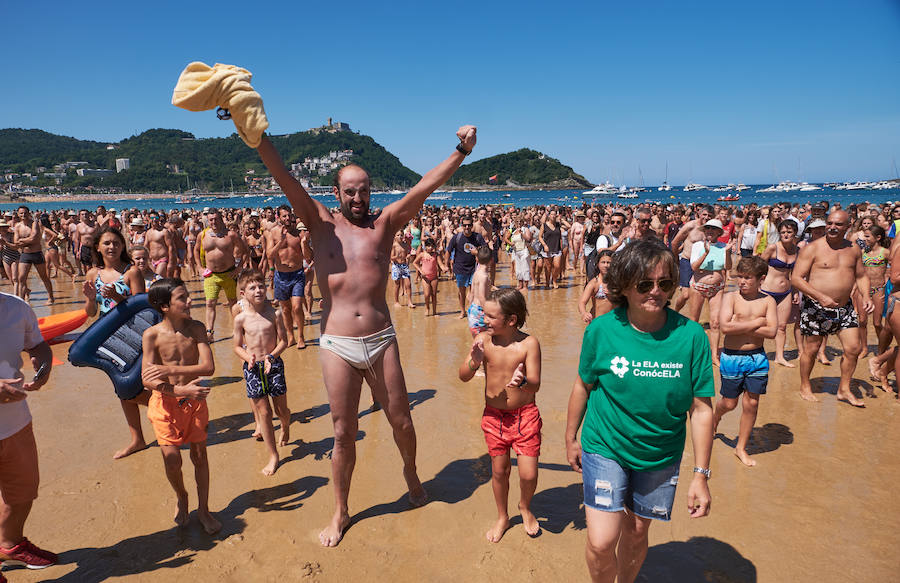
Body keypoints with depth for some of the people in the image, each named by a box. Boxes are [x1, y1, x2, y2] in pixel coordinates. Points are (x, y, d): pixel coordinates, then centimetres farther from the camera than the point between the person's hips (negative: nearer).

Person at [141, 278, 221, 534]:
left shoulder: (196, 328, -8)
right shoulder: (152, 335, -12)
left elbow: (208, 367, -15)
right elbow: (148, 380, -14)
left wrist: (170, 370, -23)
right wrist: (179, 390, -27)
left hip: (194, 400, 2)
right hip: (165, 402, -1)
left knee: (199, 455, 9)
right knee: (172, 459, -3)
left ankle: (203, 509, 27)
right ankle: (181, 498, 30)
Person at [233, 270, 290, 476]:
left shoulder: (274, 314, -7)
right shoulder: (241, 319, -5)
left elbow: (283, 341, -2)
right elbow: (237, 347, 4)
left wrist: (271, 356, -18)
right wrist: (248, 357, -15)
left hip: (274, 364, 0)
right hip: (252, 368, 0)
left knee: (281, 409, 8)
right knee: (263, 412, 4)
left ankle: (285, 428, 46)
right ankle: (273, 456, 16)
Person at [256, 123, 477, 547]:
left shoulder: (384, 223, 4)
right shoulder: (321, 223, 4)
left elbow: (424, 187, -6)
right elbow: (283, 177, -4)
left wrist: (461, 152, -14)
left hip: (381, 341, 1)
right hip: (337, 346, 0)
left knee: (401, 423, 12)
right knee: (343, 433, 9)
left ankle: (410, 473, 45)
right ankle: (341, 512, 30)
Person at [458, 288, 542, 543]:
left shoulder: (529, 343, -15)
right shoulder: (484, 340, -10)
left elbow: (535, 385, -18)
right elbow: (463, 377, -9)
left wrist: (522, 381, -41)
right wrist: (474, 362, -30)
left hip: (525, 416, -2)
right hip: (494, 416, 2)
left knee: (529, 474, -1)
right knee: (499, 470, 14)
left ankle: (525, 506, 34)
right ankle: (502, 517, 40)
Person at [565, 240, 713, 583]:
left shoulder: (691, 336, -14)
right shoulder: (601, 330, -14)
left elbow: (701, 408, -8)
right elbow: (583, 386, 0)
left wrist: (701, 475, -6)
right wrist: (571, 439, 9)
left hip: (661, 457, 1)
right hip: (605, 449, -1)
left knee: (636, 533, 18)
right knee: (601, 544, -7)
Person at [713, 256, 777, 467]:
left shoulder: (767, 301, -1)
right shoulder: (731, 297, -8)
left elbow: (771, 331, -13)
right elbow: (725, 327, -21)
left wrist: (740, 326, -17)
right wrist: (756, 323, -16)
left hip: (756, 357, 2)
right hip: (731, 357, -2)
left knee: (751, 403, 7)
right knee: (730, 403, 8)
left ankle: (741, 447, 24)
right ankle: (716, 416, 45)